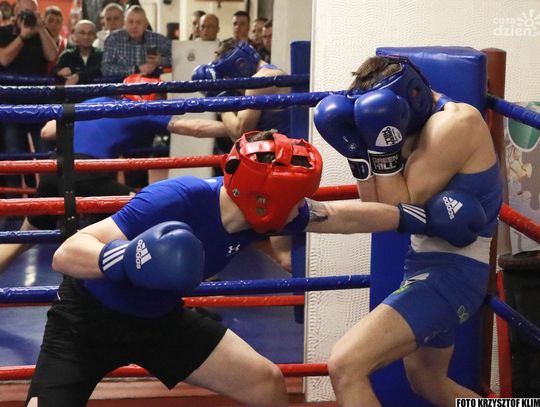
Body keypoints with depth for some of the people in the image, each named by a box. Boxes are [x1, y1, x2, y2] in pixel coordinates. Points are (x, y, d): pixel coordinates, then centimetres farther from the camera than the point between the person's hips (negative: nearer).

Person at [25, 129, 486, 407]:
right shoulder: (176, 201, -36)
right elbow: (66, 254, -39)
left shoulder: (262, 214, -15)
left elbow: (343, 216, 1)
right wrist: (123, 258, -59)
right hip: (88, 316, -6)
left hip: (159, 317, 7)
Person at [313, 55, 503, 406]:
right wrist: (356, 150, -5)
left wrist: (384, 144, -23)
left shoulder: (455, 122, -19)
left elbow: (401, 210, -18)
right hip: (432, 266, 11)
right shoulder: (418, 124, 9)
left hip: (451, 273, -11)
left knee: (346, 365, -23)